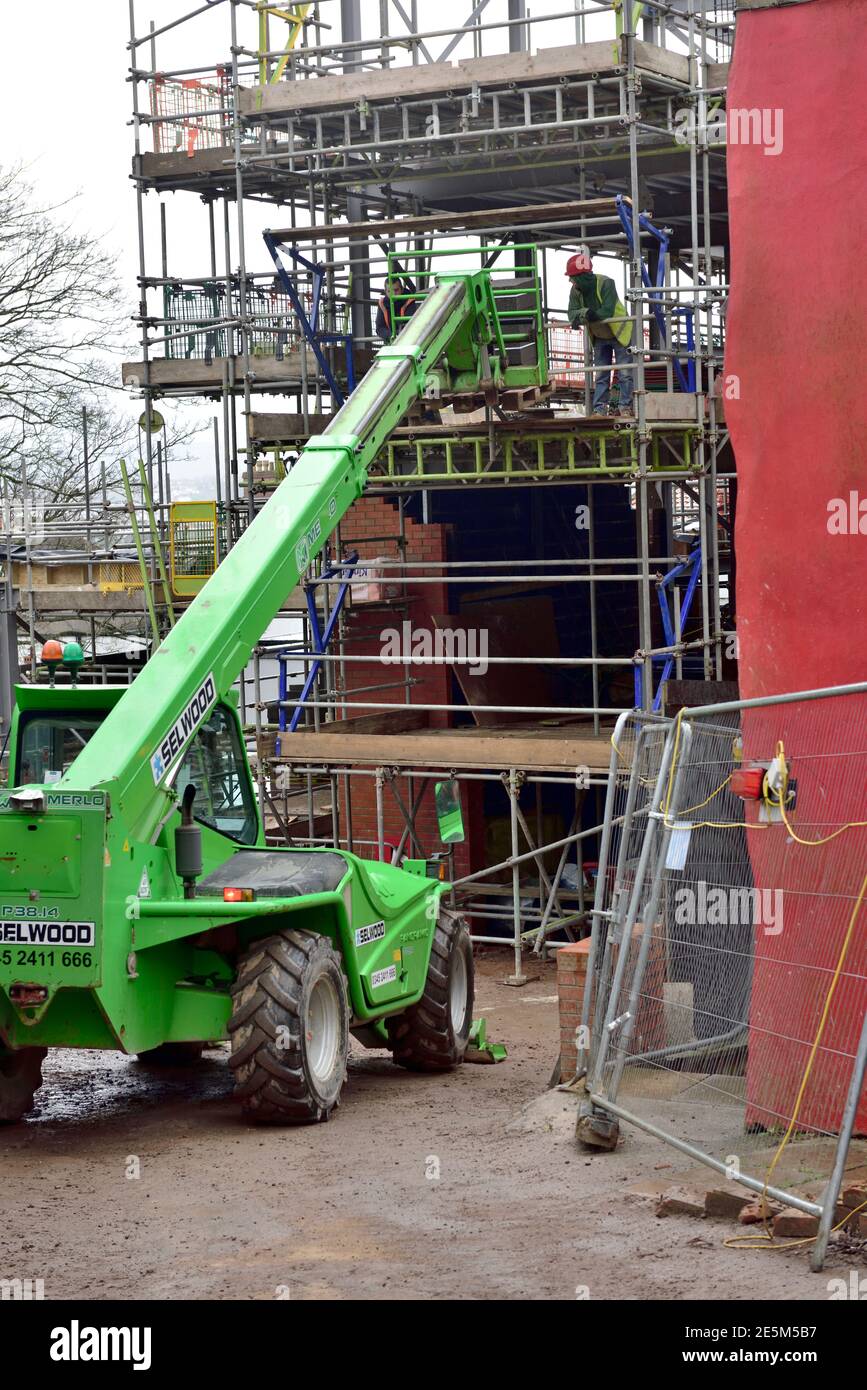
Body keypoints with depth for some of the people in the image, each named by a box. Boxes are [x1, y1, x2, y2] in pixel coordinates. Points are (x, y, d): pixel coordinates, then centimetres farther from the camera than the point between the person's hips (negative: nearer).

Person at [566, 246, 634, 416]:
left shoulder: (605, 283, -26)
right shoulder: (576, 290, -8)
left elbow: (607, 311, -33)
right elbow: (572, 312, -16)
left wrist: (582, 315, -36)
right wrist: (586, 313, -38)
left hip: (619, 333, -6)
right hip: (599, 338, 6)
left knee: (624, 374, -5)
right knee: (600, 376, 6)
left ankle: (625, 407, 2)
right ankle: (599, 409, 8)